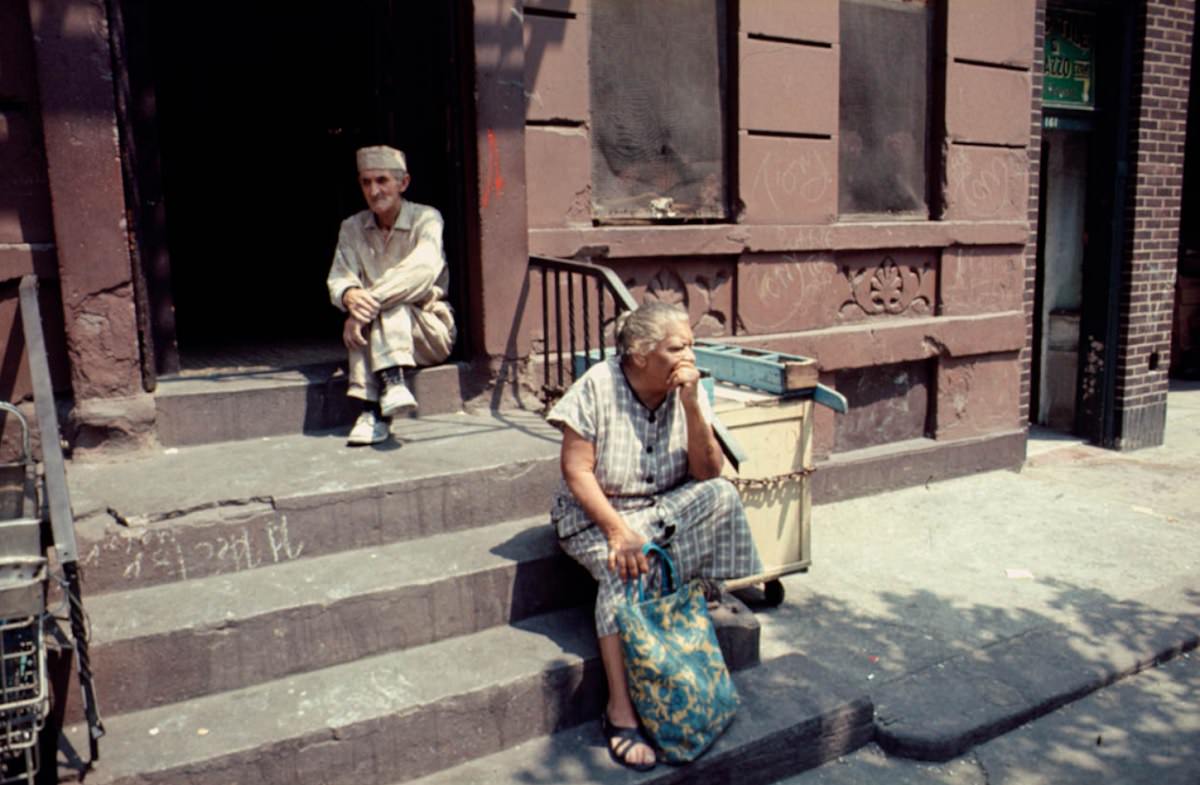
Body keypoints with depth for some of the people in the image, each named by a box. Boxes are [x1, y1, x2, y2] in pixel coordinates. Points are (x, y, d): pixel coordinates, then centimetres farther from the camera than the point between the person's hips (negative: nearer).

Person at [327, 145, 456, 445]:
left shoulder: (426, 218, -6)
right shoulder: (352, 228, 8)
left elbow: (424, 269, -26)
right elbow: (339, 277, -5)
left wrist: (371, 300, -35)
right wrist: (350, 296, -31)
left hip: (431, 332, -3)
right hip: (379, 337, 3)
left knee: (382, 301, -30)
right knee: (364, 306, -30)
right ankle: (373, 410, -40)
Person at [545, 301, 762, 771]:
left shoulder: (688, 390, -5)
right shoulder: (598, 385, -16)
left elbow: (708, 475, -9)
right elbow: (577, 472, -17)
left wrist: (691, 406, -21)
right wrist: (619, 530, -28)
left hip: (667, 508, 4)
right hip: (597, 513, -4)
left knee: (723, 496, -23)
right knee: (626, 567, -33)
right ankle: (620, 711, -28)